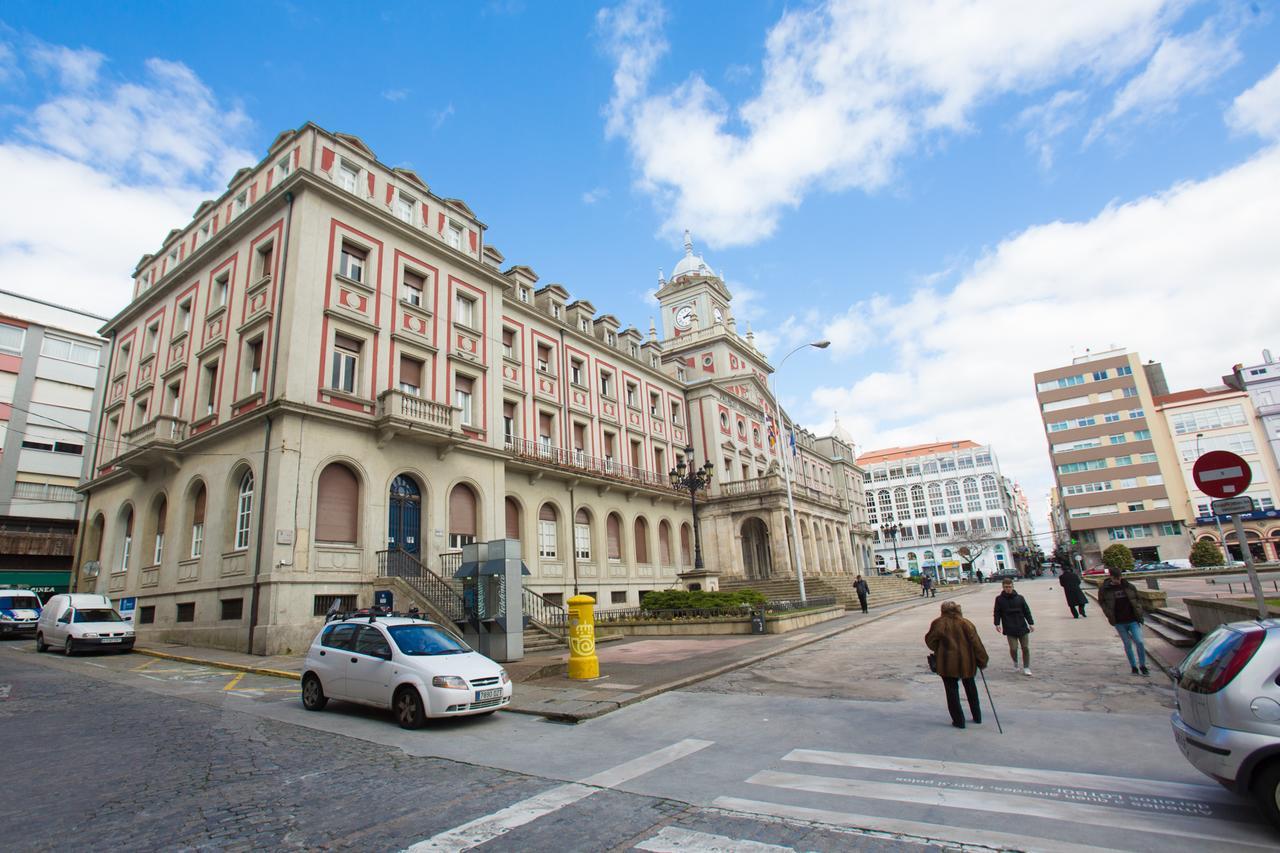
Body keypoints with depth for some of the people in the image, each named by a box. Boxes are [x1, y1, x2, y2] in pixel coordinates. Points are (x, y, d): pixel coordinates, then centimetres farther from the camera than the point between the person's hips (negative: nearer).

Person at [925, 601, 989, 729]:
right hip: (967, 662, 4)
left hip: (948, 663, -4)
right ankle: (977, 716, 34)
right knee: (970, 687, 24)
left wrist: (938, 651, 16)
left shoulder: (939, 623, -7)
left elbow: (930, 640, -2)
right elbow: (976, 643, -4)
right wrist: (982, 661, 4)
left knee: (952, 691, 6)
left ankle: (959, 720, 8)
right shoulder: (966, 623, -3)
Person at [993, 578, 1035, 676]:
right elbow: (997, 613, 3)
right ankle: (1015, 663, 23)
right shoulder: (999, 599, 0)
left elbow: (1027, 611, 8)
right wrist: (997, 624, -6)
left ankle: (1026, 667, 20)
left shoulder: (1019, 598, 3)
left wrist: (1031, 623, 2)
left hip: (1022, 627, 2)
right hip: (1009, 629, -2)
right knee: (1013, 648, -7)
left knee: (1025, 648, 4)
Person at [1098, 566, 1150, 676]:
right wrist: (1110, 616, 2)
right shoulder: (1104, 589, -4)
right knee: (1127, 644, 8)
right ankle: (1133, 666, 21)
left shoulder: (1129, 587, 0)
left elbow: (1138, 600, 11)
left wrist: (1138, 612, 2)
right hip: (1119, 623, 0)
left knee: (1139, 642, -7)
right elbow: (1102, 602, 7)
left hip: (1133, 620, 0)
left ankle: (1142, 665, 12)